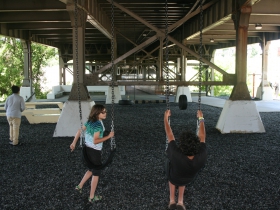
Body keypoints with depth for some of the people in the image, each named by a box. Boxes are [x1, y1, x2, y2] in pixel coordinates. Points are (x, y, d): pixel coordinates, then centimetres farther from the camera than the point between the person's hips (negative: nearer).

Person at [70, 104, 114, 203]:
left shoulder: (90, 121, 3)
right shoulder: (98, 125, -23)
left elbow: (79, 131, 10)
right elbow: (95, 141, -28)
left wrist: (74, 143, 19)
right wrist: (109, 136, -23)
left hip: (87, 149, 8)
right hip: (94, 151, -8)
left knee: (91, 169, 28)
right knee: (96, 173, 8)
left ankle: (80, 186, 34)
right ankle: (92, 197, 17)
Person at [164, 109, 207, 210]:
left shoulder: (175, 156, -45)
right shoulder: (202, 157, -39)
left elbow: (170, 135, -30)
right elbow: (202, 137, -22)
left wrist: (166, 118, -16)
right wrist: (201, 118, -8)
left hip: (173, 178, -1)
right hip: (188, 180, 2)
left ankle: (172, 200, 32)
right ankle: (180, 202, 30)